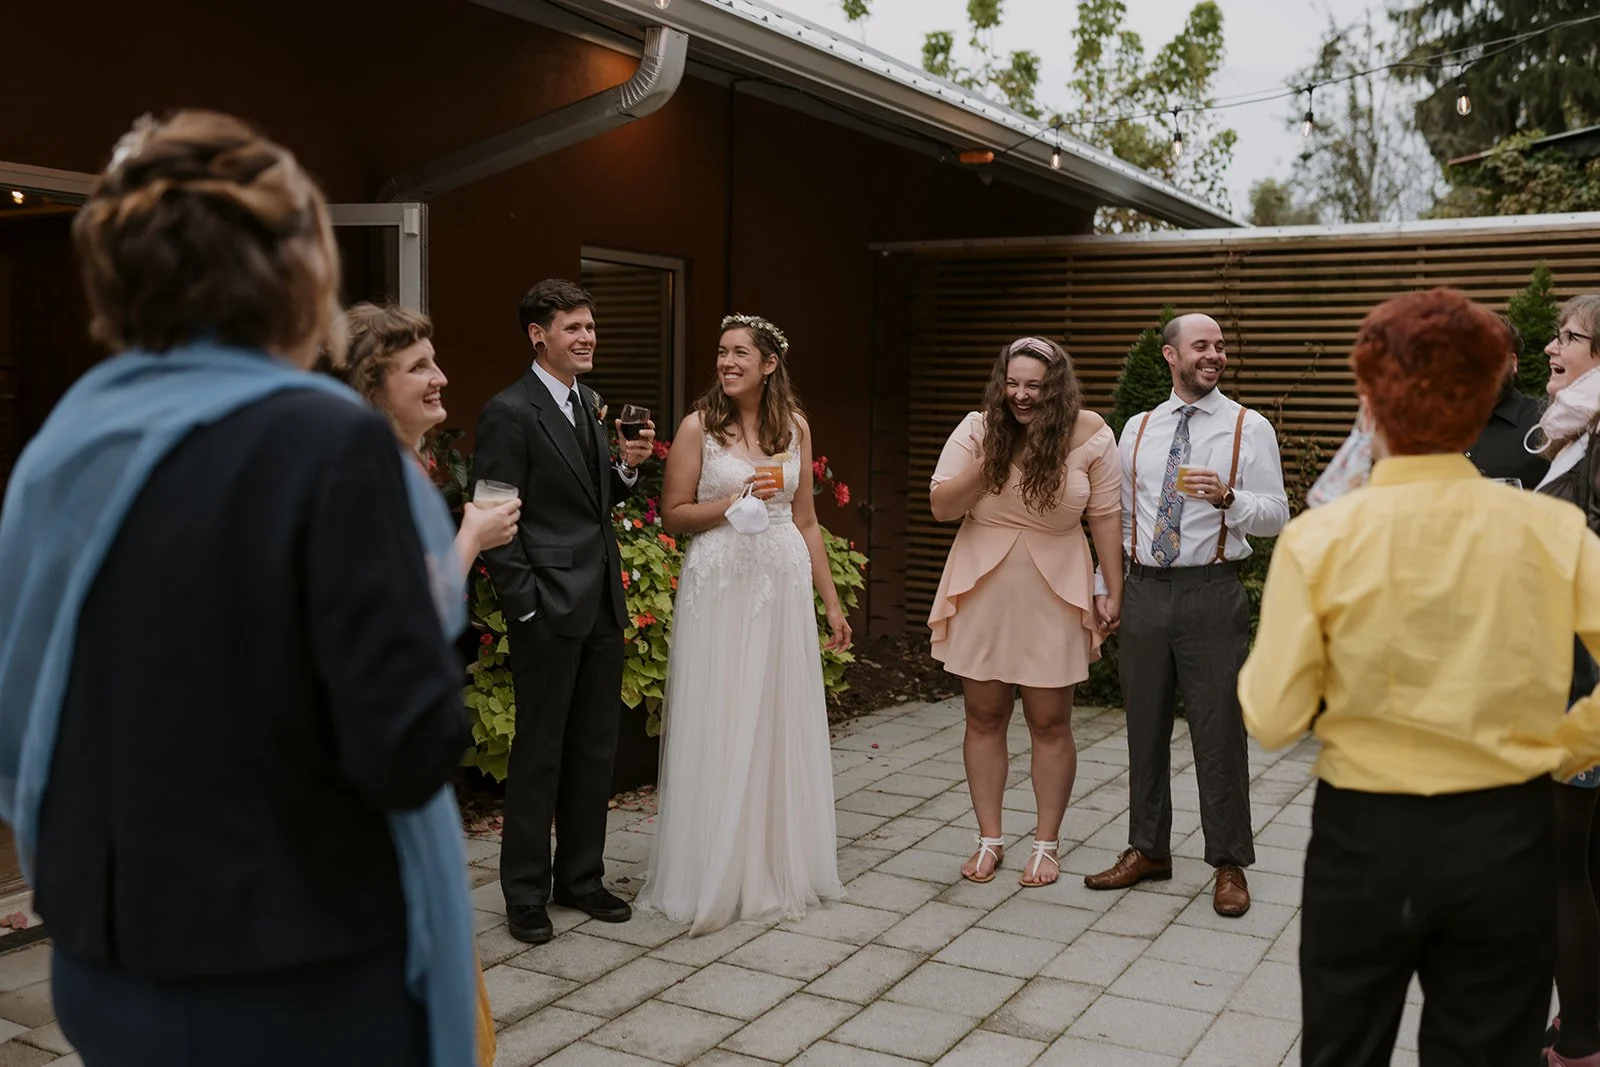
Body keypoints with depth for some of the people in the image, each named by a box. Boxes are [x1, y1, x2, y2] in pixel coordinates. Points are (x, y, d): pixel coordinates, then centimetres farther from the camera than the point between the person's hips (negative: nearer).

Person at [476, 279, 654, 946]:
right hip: (549, 611, -8)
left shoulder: (591, 404, 14)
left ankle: (581, 877, 28)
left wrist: (628, 465, -1)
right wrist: (525, 604, -16)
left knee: (595, 748, 14)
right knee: (539, 752, 3)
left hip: (601, 605, 8)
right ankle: (526, 892, 16)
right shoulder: (509, 412, -10)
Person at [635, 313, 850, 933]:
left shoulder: (794, 426, 8)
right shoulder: (700, 427, -3)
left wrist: (831, 601, 10)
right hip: (720, 585, -3)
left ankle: (781, 867, 23)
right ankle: (716, 875, 14)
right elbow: (673, 514, -2)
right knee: (720, 730, 1)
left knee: (783, 725, 9)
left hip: (785, 584, 4)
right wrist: (734, 501, -16)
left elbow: (805, 519, 11)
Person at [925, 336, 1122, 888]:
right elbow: (941, 507, -6)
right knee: (984, 718, 10)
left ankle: (1046, 844, 21)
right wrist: (988, 463, -19)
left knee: (1050, 723, 7)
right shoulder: (977, 429, -5)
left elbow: (1105, 516, -3)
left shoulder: (1089, 435, -7)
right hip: (982, 593, 2)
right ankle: (990, 839, 23)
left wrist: (1114, 592, -3)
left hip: (1053, 598, -2)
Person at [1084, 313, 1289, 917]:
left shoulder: (1249, 429, -1)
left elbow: (1276, 516, -4)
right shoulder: (1137, 429, 10)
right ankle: (1148, 850, 27)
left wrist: (1227, 497, -23)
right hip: (1145, 591, 4)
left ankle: (1230, 865, 15)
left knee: (1218, 731, 0)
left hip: (1211, 594, -4)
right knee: (1145, 727, 12)